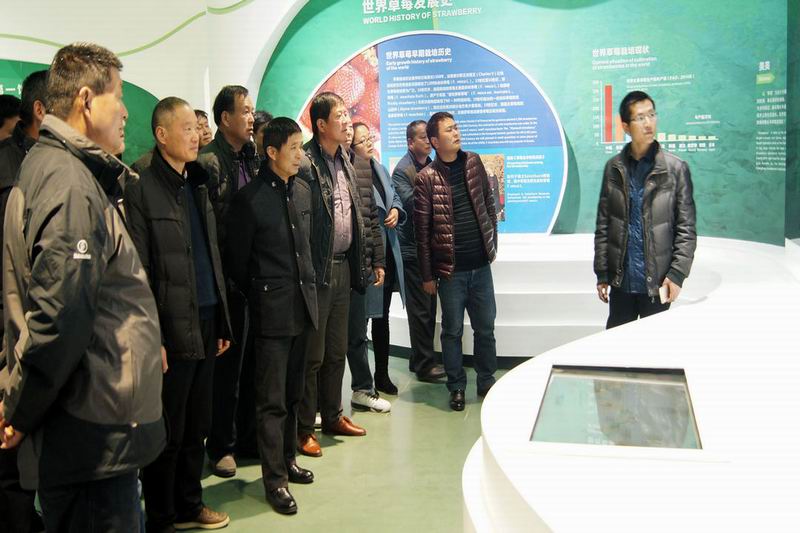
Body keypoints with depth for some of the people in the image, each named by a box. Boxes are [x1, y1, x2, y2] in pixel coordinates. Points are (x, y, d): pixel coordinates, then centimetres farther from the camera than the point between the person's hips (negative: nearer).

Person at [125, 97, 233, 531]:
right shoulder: (143, 190, -9)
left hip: (205, 326, 7)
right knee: (168, 432, 5)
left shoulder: (197, 184, 13)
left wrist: (222, 323, 14)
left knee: (197, 427, 16)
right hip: (171, 330, -6)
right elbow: (139, 273, -12)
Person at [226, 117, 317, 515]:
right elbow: (236, 259, -4)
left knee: (293, 393, 16)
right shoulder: (250, 198, -11)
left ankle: (287, 459, 30)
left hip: (303, 303, 6)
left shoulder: (302, 191, 8)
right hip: (272, 309, -6)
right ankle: (274, 478, 9)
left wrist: (307, 285, 15)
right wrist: (258, 295, 3)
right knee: (272, 399, 1)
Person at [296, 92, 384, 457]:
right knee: (312, 354, 1)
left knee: (337, 350, 17)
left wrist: (373, 259, 16)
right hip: (317, 272, -8)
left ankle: (332, 416, 30)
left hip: (343, 267, 8)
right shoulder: (304, 164, -13)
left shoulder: (344, 163, 13)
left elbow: (360, 215, 18)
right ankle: (303, 429, 13)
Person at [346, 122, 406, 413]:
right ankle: (363, 390, 5)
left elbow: (395, 198, 20)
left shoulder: (380, 169, 11)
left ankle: (382, 375, 34)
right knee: (358, 323, -2)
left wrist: (396, 211, 0)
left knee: (382, 317, 20)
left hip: (387, 252, 9)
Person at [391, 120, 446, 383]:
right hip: (413, 248, -8)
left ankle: (420, 359, 24)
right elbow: (411, 203, -22)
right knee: (421, 309, -2)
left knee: (428, 306, 13)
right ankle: (424, 364, 7)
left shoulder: (432, 166, 13)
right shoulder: (402, 170, -10)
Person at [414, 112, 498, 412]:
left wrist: (492, 243, 10)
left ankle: (487, 381, 28)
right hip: (450, 269, -4)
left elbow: (488, 204, 14)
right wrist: (427, 275, -5)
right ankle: (457, 387, 20)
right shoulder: (427, 178, -7)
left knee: (485, 327, 12)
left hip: (481, 265, 4)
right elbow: (422, 230, -5)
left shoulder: (473, 163, 6)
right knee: (453, 330, 7)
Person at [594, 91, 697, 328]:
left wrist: (677, 274, -11)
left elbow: (686, 228, -3)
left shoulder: (675, 169, -3)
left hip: (657, 282, -2)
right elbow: (603, 226, 6)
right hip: (621, 281, 2)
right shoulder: (613, 168, 4)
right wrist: (602, 273, 3)